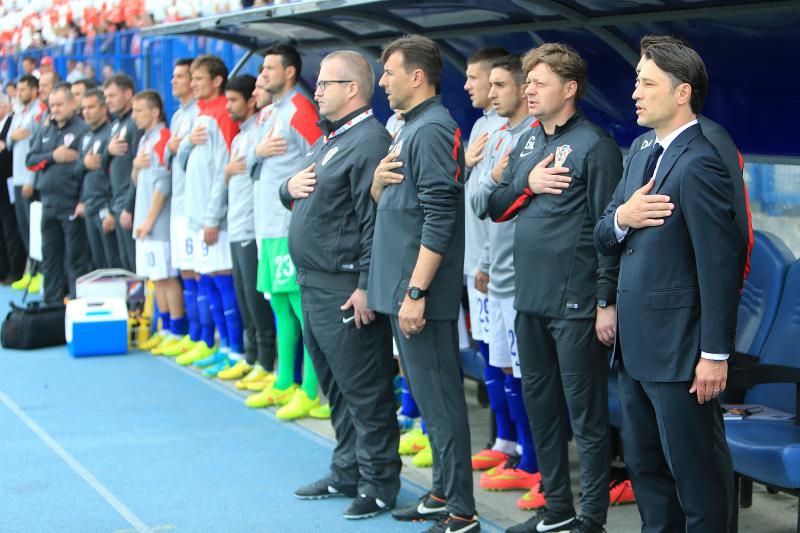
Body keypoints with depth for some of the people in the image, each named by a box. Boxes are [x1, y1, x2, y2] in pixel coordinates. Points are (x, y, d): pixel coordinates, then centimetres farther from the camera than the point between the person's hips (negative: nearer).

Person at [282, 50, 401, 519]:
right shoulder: (330, 139, 16)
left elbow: (375, 221, -21)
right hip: (314, 286, 10)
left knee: (365, 392, -2)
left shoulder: (370, 142, -16)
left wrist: (366, 287, -23)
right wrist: (290, 187, 3)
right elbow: (300, 197, 26)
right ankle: (347, 473, 29)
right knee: (337, 389, 18)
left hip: (345, 291, -10)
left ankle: (379, 485, 6)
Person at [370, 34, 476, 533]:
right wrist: (380, 176, 2)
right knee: (428, 396, 16)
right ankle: (443, 492, 26)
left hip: (422, 290, -10)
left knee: (440, 399, -5)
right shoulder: (410, 128, 15)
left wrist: (416, 292, -23)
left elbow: (440, 219, -22)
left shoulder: (433, 130, -16)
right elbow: (384, 198, 23)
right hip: (400, 285, 10)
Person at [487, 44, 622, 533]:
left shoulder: (594, 145, -9)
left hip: (576, 304, -8)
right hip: (530, 298, 8)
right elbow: (496, 208, 15)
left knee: (586, 414, 0)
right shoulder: (527, 143, 13)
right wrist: (528, 184, -5)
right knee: (539, 405, 15)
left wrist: (607, 301, -15)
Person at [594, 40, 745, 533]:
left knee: (696, 472, 1)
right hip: (637, 345, 10)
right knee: (645, 464, 18)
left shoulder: (700, 165, -17)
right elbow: (602, 241, 15)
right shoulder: (642, 160, 13)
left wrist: (716, 355, -19)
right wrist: (621, 218, -9)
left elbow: (721, 264, -19)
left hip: (678, 349, -9)